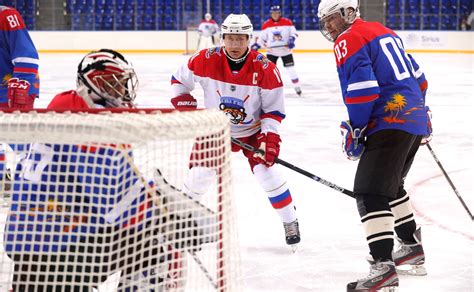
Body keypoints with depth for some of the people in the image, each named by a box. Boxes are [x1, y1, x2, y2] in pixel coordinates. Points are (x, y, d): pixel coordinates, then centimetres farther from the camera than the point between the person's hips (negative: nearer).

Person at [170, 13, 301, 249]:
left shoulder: (265, 69, -20)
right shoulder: (206, 60, -19)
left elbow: (274, 108, -11)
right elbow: (179, 79, -2)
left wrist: (269, 137, -21)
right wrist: (185, 106, -13)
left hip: (252, 131, -1)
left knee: (266, 171, -13)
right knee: (200, 174, -4)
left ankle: (290, 222, 4)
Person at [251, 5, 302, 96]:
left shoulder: (287, 22, -7)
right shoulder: (266, 24, -2)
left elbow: (293, 32, -3)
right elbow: (262, 37, 5)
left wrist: (291, 40, -21)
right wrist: (257, 45, -5)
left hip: (285, 50, -1)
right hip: (272, 51, 1)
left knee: (290, 68, 1)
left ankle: (297, 86, 13)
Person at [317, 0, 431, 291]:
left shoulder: (348, 41, -6)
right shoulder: (385, 32, 22)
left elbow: (361, 88, -17)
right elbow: (418, 76, 26)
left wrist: (354, 130, -10)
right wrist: (420, 111, 35)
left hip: (390, 123, -10)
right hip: (416, 119, 10)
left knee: (370, 191, -14)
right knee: (390, 184, 27)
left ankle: (384, 266, -25)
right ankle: (412, 245, 37)